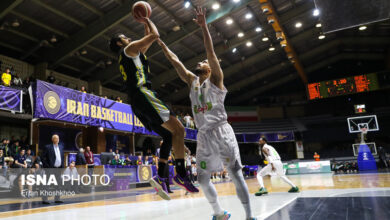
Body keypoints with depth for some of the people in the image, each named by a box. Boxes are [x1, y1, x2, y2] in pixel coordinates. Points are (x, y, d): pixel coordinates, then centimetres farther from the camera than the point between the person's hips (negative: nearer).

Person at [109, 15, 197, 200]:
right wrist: (148, 21, 19)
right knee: (178, 129, -14)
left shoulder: (130, 54, 31)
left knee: (169, 135, 6)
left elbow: (146, 42, 44)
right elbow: (155, 35, 2)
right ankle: (181, 173, -18)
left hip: (136, 102, 10)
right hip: (143, 94, -10)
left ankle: (160, 177, -1)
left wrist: (145, 25, 44)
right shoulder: (129, 49, 6)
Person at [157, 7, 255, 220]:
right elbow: (175, 61, 15)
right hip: (203, 136, 6)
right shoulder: (192, 81, 16)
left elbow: (211, 52, -10)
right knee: (203, 179, 8)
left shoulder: (215, 79, 2)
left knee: (236, 175, -3)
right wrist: (160, 42, 15)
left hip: (221, 132, -6)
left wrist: (204, 26, -16)